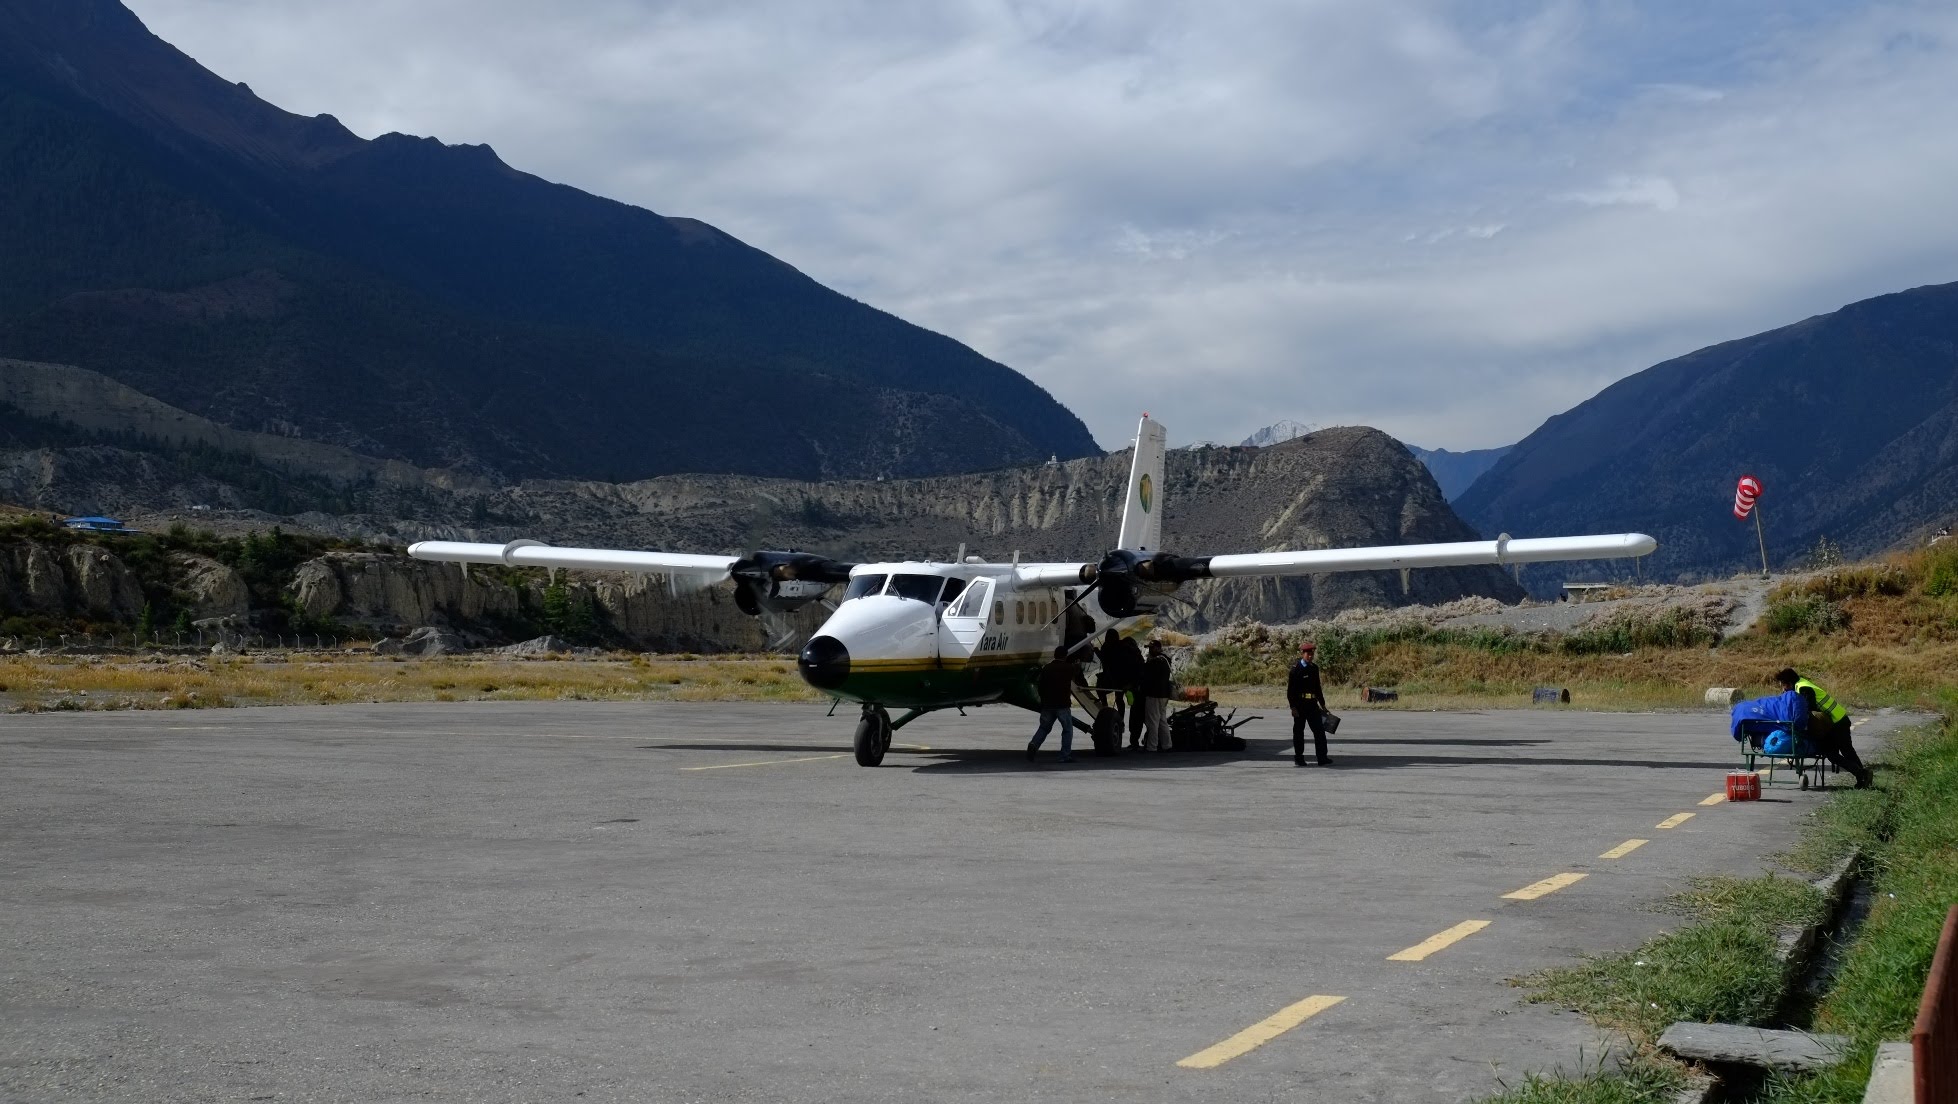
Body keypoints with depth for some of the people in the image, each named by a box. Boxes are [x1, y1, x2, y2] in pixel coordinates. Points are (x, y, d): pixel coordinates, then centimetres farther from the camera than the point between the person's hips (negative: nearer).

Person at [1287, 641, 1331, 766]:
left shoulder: (1314, 668, 11)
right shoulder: (1296, 669, -7)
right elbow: (1290, 689, -10)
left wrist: (1322, 704, 19)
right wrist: (1293, 707, -15)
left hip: (1312, 704, 5)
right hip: (1299, 705, -5)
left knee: (1319, 730, -1)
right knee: (1298, 731, 4)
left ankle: (1323, 758, 0)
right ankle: (1298, 758, 12)